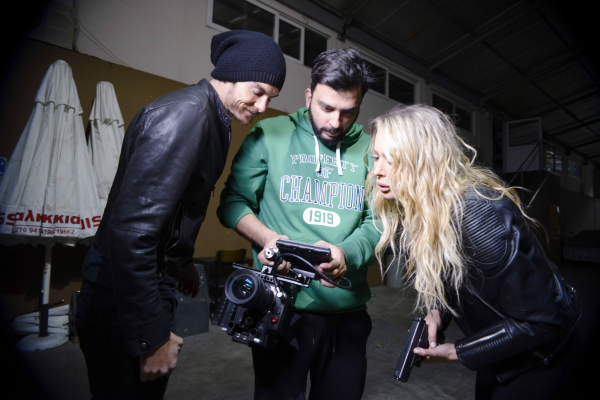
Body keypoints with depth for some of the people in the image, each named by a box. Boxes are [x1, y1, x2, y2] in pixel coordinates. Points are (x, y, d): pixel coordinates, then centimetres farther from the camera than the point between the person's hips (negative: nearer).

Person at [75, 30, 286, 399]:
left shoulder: (213, 117, 8)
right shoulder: (185, 113, -22)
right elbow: (132, 227, -28)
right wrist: (152, 336, -22)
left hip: (153, 283, 9)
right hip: (123, 296, -9)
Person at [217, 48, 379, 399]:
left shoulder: (369, 151, 3)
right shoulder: (270, 136, -3)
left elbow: (377, 222, 0)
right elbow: (233, 201, 0)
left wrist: (347, 253, -21)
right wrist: (267, 237, -19)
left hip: (349, 313, 3)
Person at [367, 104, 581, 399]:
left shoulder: (478, 215, -37)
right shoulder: (413, 212, -12)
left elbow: (542, 320, -29)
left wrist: (459, 352, -23)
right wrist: (436, 313, -16)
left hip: (538, 351, -6)